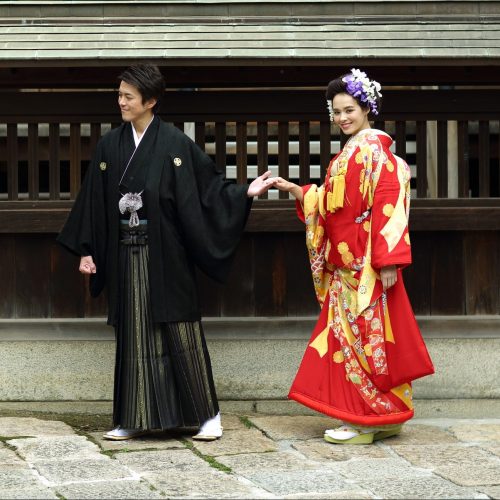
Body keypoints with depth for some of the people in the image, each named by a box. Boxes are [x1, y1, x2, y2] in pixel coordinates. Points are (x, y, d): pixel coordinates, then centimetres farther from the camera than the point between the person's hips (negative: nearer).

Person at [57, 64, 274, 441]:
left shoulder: (175, 144, -5)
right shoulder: (110, 146, 7)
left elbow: (208, 186, -2)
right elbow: (94, 201, 10)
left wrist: (245, 192, -16)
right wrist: (87, 251, 8)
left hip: (166, 254, -4)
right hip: (127, 255, 4)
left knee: (181, 331, -1)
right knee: (134, 335, 6)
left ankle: (207, 414, 8)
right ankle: (135, 419, 11)